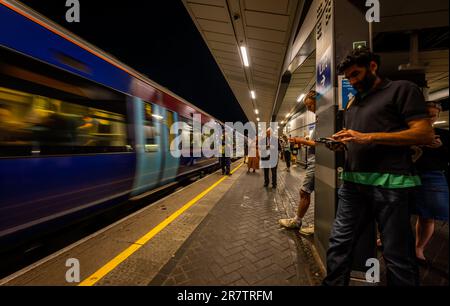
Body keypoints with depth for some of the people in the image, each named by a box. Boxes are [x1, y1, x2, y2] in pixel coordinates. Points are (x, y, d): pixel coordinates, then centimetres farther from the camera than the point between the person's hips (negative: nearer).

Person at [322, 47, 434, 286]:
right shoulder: (352, 103, 22)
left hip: (389, 183, -5)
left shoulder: (402, 89, 5)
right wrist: (338, 143, 3)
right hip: (352, 182, 6)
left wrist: (369, 137, -15)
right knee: (339, 243, 7)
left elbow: (425, 134, -6)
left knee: (397, 255, 8)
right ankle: (333, 284, 22)